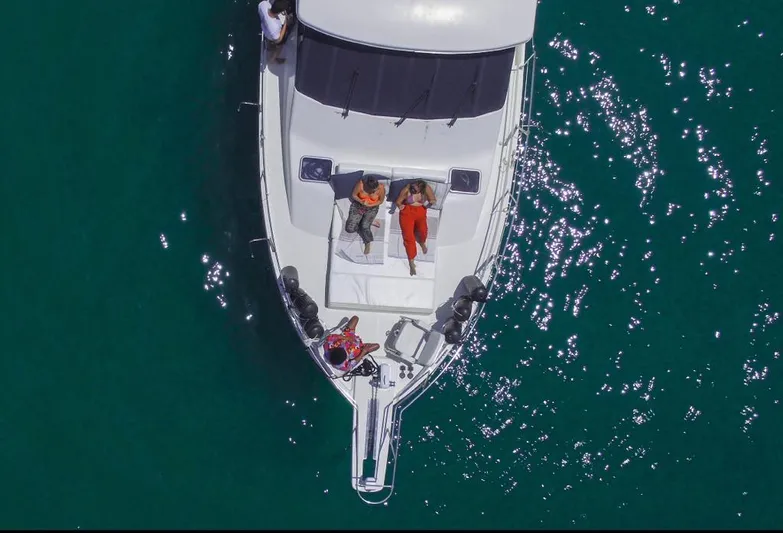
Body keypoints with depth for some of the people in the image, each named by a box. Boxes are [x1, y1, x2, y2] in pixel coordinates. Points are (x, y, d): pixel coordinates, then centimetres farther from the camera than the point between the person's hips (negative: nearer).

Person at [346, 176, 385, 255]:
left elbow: (381, 201, -9)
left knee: (365, 227, -22)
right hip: (358, 206, 1)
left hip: (372, 208, -1)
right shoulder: (360, 184, -30)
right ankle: (370, 222, 15)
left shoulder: (381, 188, -27)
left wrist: (369, 205, -24)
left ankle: (368, 244, 8)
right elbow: (353, 195, -13)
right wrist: (361, 202, -30)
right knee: (350, 228, -9)